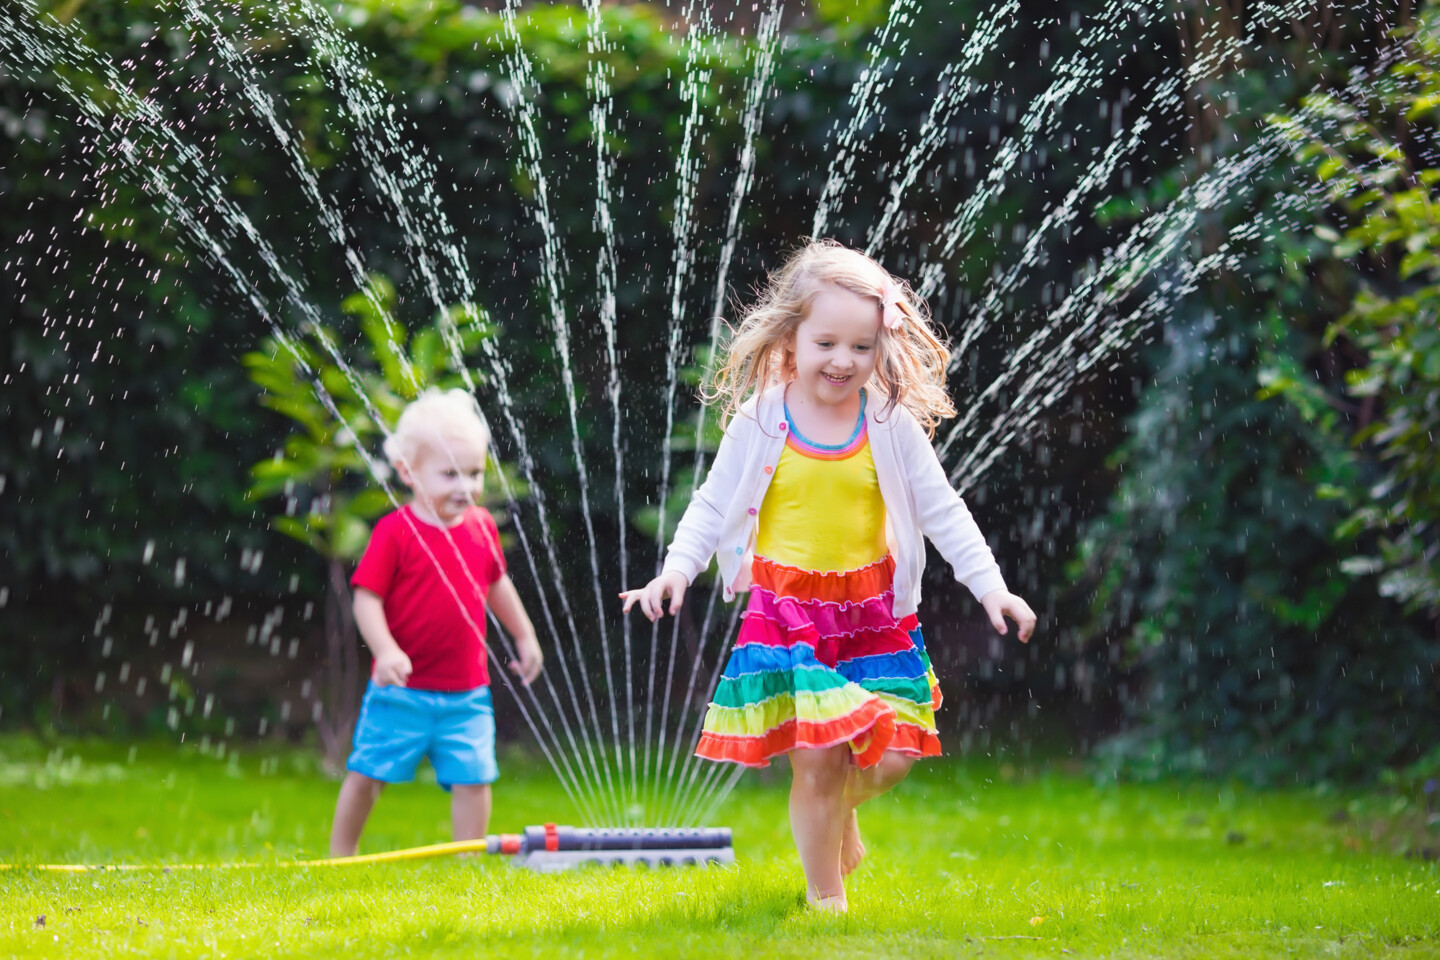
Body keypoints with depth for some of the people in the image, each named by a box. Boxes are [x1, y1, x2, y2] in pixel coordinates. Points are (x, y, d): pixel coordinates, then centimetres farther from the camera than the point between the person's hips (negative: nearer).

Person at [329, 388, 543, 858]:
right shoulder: (396, 532, -12)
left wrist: (524, 636, 25)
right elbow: (366, 596, -14)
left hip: (467, 692, 4)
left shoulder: (481, 527, 4)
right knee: (367, 772, 2)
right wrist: (386, 650, -26)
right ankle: (341, 856, 19)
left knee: (472, 779, 1)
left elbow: (496, 584, 21)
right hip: (402, 690, -4)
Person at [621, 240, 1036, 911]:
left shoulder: (892, 427, 0)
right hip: (786, 613, -2)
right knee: (816, 757, -7)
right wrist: (675, 569, -9)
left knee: (889, 756, -3)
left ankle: (841, 808, 33)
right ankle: (824, 894, 13)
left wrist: (990, 585, -1)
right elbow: (713, 506, 4)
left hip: (872, 616, 2)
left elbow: (943, 513, 5)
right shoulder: (758, 424, -3)